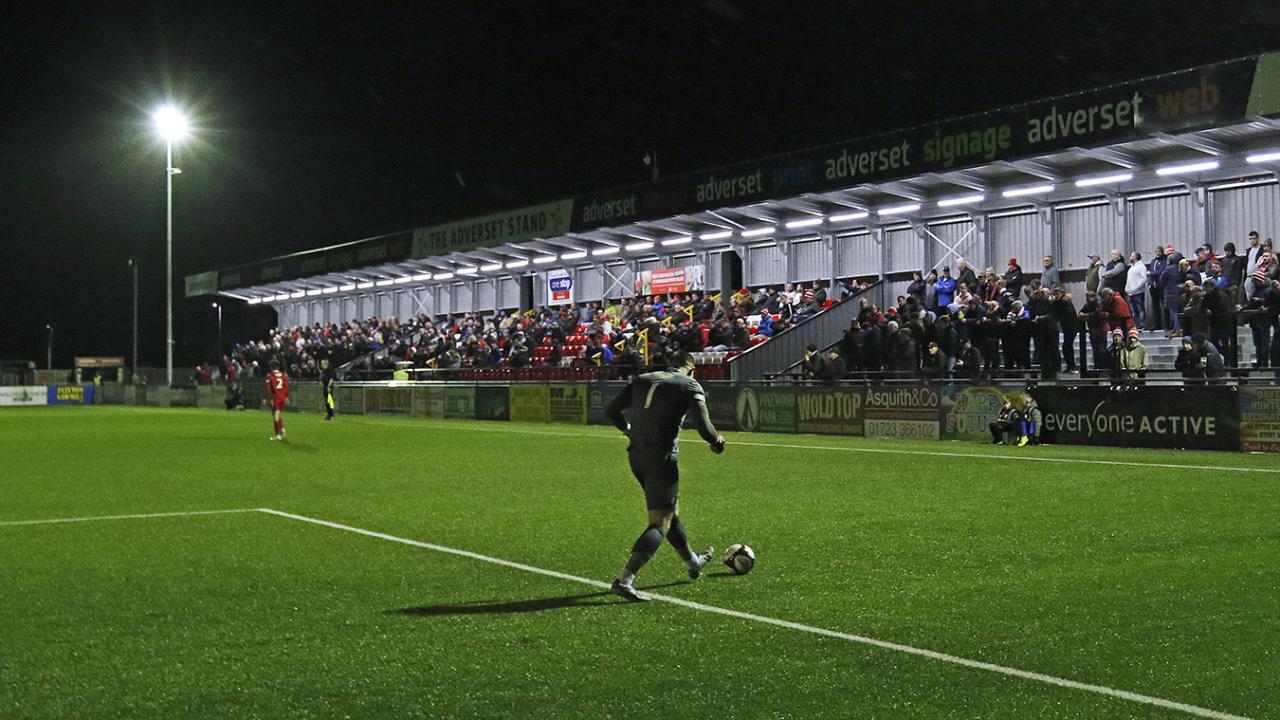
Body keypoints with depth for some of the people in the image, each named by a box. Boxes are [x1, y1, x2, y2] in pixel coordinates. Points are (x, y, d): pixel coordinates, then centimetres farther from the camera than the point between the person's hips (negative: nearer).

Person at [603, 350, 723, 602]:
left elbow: (611, 410, 11)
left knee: (670, 511, 24)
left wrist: (629, 429, 30)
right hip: (662, 457, -7)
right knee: (660, 524, -4)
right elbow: (703, 426, -11)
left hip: (635, 455, 7)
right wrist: (717, 442, 10)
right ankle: (624, 579, -18)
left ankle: (693, 563, 43)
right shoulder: (690, 386, -1)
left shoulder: (643, 379, 13)